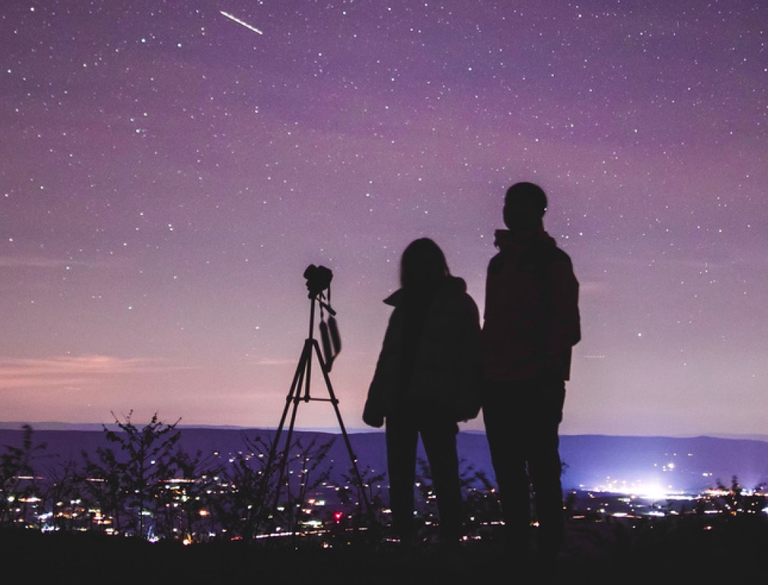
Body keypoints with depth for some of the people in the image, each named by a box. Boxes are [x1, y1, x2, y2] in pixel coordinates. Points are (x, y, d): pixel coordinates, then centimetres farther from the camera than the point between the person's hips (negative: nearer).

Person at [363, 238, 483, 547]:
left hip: (435, 403, -5)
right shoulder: (403, 306, 17)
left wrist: (465, 399, -17)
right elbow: (388, 358, 16)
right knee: (399, 479, 5)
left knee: (444, 476, -7)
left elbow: (470, 354, -5)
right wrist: (375, 404, 8)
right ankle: (405, 543, 10)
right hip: (399, 401, 5)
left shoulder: (458, 304, 3)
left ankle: (451, 543, -6)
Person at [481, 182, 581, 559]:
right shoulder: (499, 262, 19)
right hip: (498, 385, 7)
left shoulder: (551, 260, -1)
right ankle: (517, 546, 13)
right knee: (508, 474, 8)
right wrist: (484, 375, 13)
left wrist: (551, 376, -16)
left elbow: (565, 325, -8)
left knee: (542, 472, -5)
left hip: (535, 386, -7)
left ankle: (550, 547, -2)